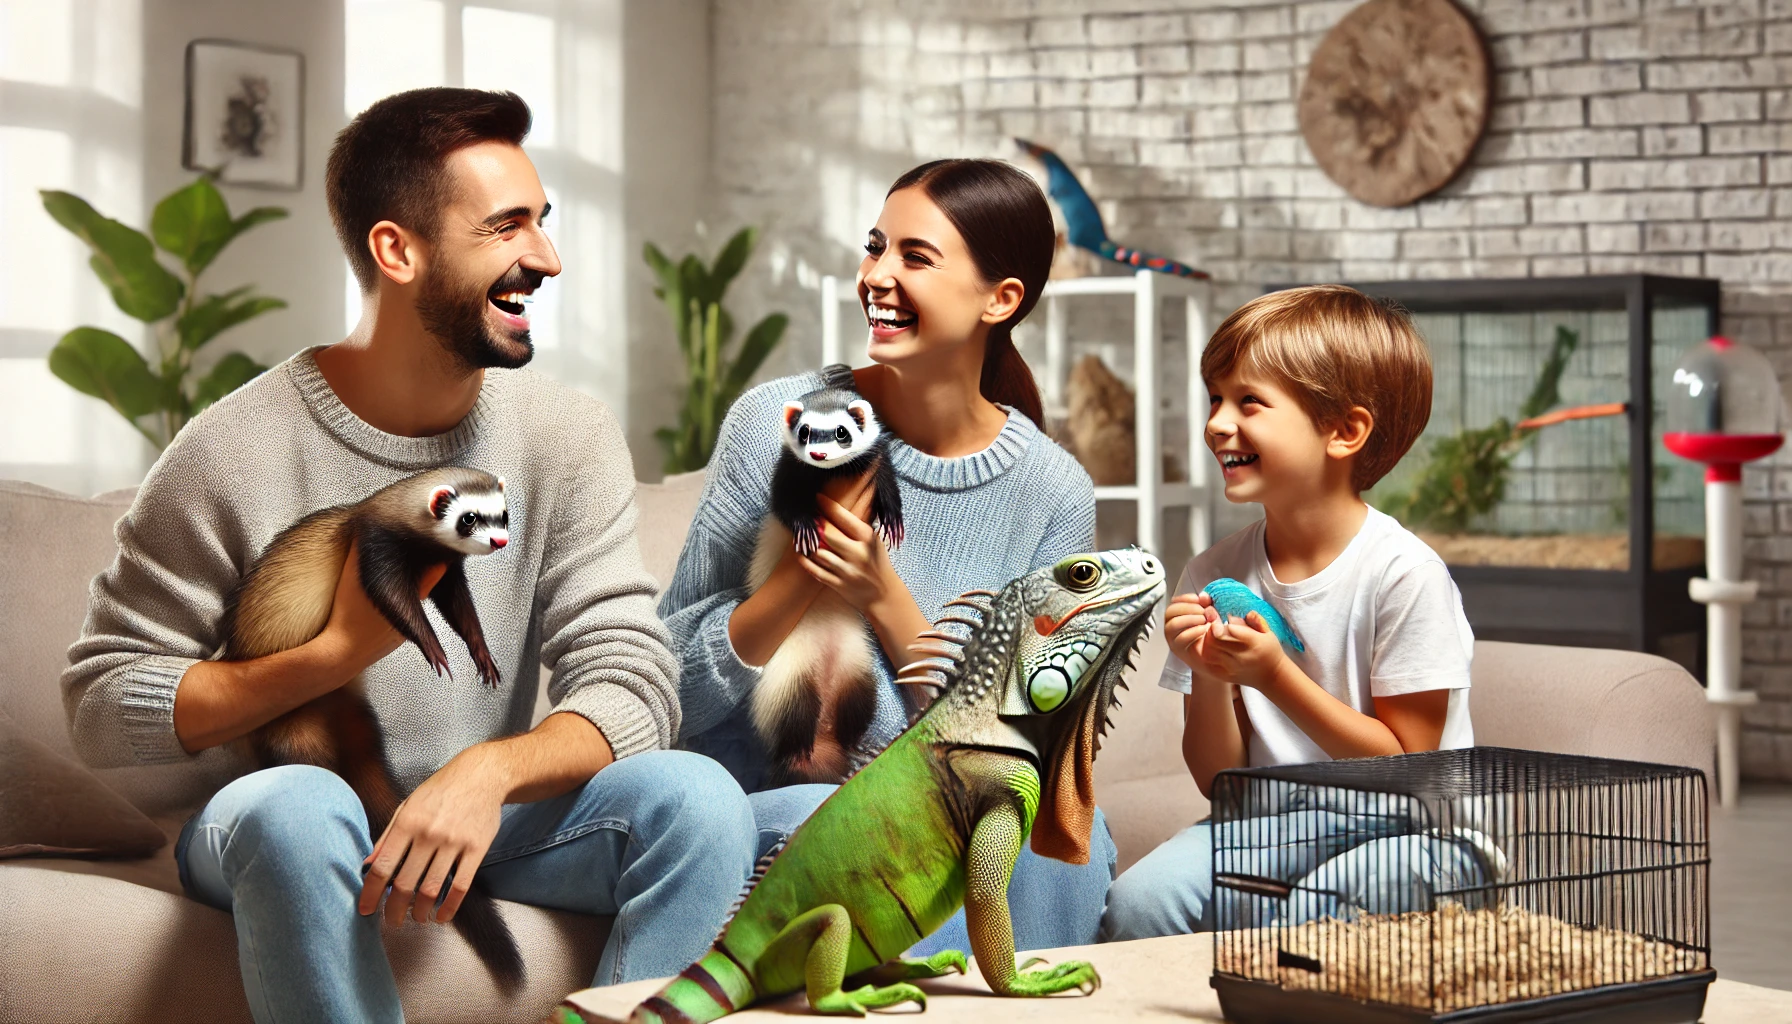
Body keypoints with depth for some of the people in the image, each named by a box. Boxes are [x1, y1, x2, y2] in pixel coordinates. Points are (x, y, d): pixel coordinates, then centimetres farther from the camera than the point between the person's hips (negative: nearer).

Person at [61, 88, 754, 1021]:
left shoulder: (569, 438, -3)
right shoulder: (237, 453, -13)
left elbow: (631, 683, -11)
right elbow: (100, 708, -11)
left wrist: (489, 772, -33)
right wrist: (337, 649, -24)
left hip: (477, 810, 3)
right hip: (267, 831, -3)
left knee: (700, 800, -24)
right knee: (298, 808, -38)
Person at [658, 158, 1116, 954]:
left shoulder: (1054, 493, -2)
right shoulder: (779, 422, -6)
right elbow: (679, 693, -5)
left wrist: (882, 595, -17)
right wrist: (807, 568, -21)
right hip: (764, 805, -2)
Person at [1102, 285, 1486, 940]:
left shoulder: (1403, 573, -13)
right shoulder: (1212, 575, 1)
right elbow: (1220, 782, 6)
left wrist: (1276, 677, -20)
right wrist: (1209, 680, -15)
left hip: (1407, 833, -4)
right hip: (1277, 823, 4)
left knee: (1290, 924, -32)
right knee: (1134, 903, -22)